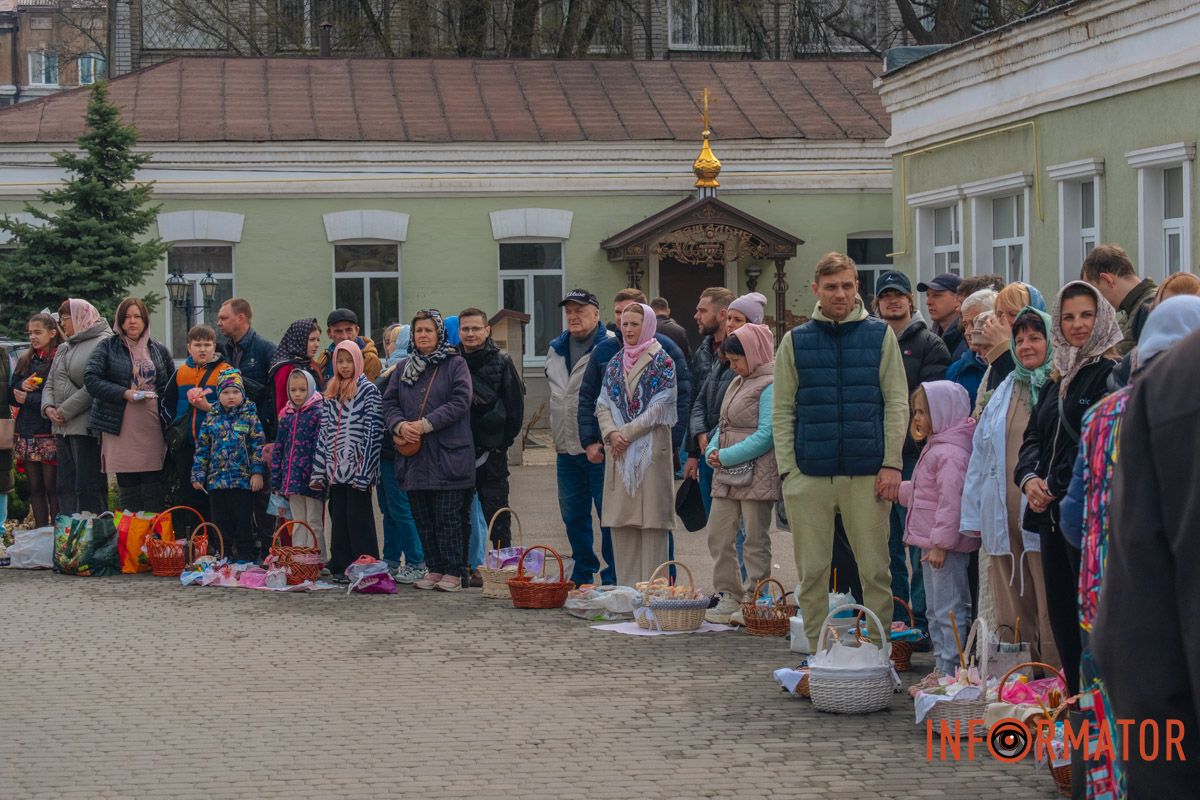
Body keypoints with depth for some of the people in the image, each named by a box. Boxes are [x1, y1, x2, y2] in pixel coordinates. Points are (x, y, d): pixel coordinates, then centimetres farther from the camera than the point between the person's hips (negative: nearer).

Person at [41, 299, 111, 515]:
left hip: (86, 427, -9)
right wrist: (48, 407, 0)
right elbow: (50, 384, 21)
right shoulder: (64, 349, 21)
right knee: (66, 488, 11)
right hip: (62, 429, 9)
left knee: (88, 488, -9)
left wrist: (66, 411, -15)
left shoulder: (102, 344, -9)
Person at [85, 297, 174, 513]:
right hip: (122, 429, -2)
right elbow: (90, 378, -7)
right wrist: (124, 393, -13)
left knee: (153, 490, -2)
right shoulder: (107, 347, 6)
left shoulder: (159, 350, 14)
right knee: (127, 487, 1)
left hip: (153, 428, 2)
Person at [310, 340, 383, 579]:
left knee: (358, 516, -6)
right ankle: (341, 566, 13)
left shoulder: (368, 390, -4)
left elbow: (373, 431, -10)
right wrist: (319, 470, 9)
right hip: (335, 468, 6)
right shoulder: (331, 393, 15)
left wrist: (364, 470, -17)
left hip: (357, 467, -6)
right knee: (338, 517, 7)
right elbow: (324, 432, 16)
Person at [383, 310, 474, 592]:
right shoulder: (403, 369, 16)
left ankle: (454, 572, 0)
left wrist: (425, 425, -16)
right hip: (414, 456, 5)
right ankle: (435, 568, 15)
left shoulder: (455, 365, 0)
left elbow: (460, 402, -10)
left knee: (449, 516, -5)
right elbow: (389, 402, 11)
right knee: (423, 517, 8)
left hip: (448, 455, -5)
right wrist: (400, 425, -10)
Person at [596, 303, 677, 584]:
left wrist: (626, 433, -12)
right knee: (620, 523, 5)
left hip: (651, 449, -5)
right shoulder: (615, 363, 14)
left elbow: (659, 408, -9)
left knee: (651, 521, -5)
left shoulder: (661, 362, -2)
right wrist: (611, 433, -7)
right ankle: (626, 588, 11)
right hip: (620, 453, 6)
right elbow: (603, 404, 11)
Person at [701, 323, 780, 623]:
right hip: (727, 474, 9)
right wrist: (712, 450, 1)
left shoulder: (770, 385, -11)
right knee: (717, 536, 8)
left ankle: (752, 603, 3)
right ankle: (729, 596, 15)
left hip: (756, 473, -9)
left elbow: (766, 435, -19)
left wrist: (726, 456, -16)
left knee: (755, 542, -2)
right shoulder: (738, 382, 18)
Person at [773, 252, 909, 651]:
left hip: (866, 473, -1)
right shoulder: (795, 341, 8)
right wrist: (787, 469, -3)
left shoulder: (880, 335, 6)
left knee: (875, 569, 1)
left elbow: (897, 403, 4)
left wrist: (892, 463, -5)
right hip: (809, 474, 1)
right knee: (812, 571, 5)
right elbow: (782, 412, 7)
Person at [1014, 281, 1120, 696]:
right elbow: (1033, 436, 18)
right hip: (1051, 512, 8)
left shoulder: (1112, 373, -8)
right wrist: (1030, 478, -2)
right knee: (1061, 613, 10)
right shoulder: (1057, 379, 18)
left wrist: (1059, 489, -13)